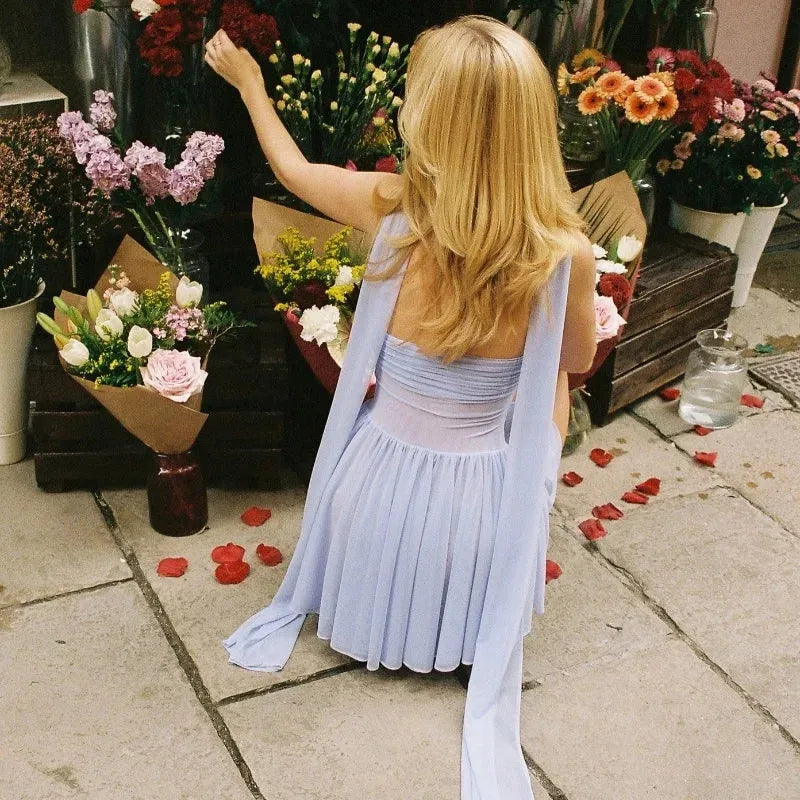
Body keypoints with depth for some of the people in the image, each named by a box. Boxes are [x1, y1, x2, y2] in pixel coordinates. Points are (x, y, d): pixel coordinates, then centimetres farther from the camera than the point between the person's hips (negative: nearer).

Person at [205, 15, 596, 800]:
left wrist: (246, 79, 21)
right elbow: (577, 360, 1)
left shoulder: (389, 205, -19)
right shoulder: (567, 255, -21)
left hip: (380, 472, 1)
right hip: (480, 494, -1)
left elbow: (290, 167, 5)